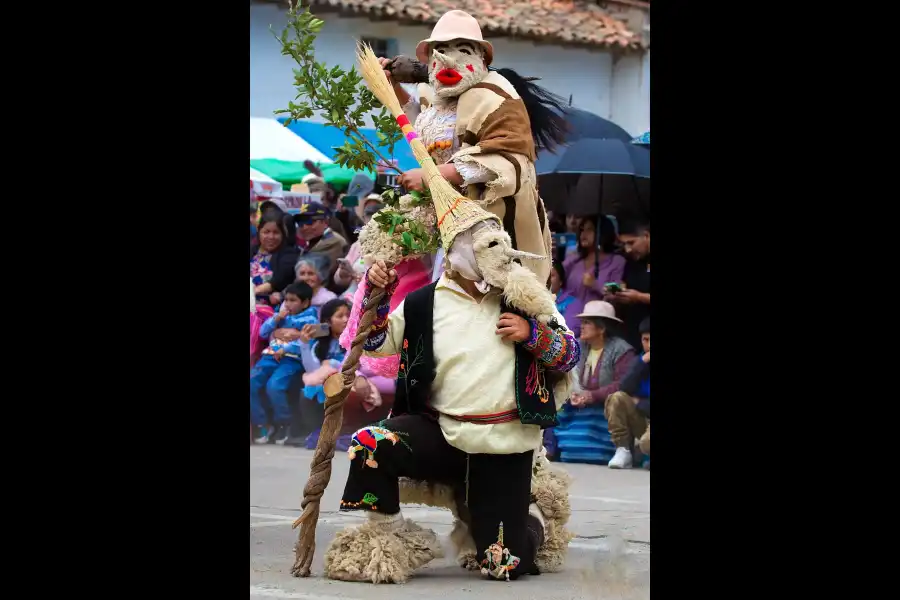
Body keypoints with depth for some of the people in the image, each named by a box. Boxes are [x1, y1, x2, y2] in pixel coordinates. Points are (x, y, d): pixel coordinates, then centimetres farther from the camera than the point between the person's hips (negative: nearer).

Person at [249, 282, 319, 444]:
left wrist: (285, 349, -17)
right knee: (251, 384, -17)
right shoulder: (282, 315, 24)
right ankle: (262, 425, -5)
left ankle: (282, 424, -10)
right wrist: (276, 318, 6)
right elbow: (263, 333, 22)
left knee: (273, 386, -32)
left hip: (293, 359, -6)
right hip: (271, 356, 6)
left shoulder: (309, 320, 5)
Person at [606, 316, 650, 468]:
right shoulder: (641, 361, 8)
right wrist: (643, 361, -16)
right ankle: (623, 451, -16)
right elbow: (626, 389, -10)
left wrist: (638, 403, -7)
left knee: (647, 443, -40)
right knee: (617, 398, -22)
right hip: (641, 420, 6)